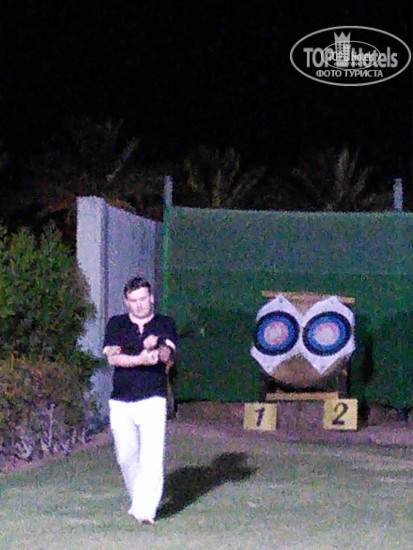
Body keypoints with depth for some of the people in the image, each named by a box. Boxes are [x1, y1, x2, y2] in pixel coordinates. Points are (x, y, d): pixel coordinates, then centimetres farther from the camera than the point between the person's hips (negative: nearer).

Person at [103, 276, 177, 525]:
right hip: (121, 402, 3)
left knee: (152, 456, -13)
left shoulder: (165, 324, 6)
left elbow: (167, 354, -12)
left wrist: (155, 348, -36)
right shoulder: (116, 325, 9)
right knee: (126, 457, 10)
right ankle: (137, 499, 32)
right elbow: (113, 357, -6)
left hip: (153, 400, -2)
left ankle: (146, 509, -14)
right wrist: (141, 358, -23)